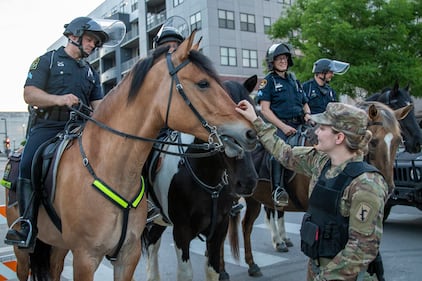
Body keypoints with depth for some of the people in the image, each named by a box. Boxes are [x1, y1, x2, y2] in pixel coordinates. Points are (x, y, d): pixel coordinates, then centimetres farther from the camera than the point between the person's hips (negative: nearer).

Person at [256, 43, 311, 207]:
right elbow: (265, 109, -5)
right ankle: (278, 189, -37)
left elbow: (305, 104, 27)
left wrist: (308, 115, 3)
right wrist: (283, 126, -15)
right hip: (279, 125, -6)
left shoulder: (294, 80, 24)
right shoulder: (268, 81, 5)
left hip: (299, 124, 7)